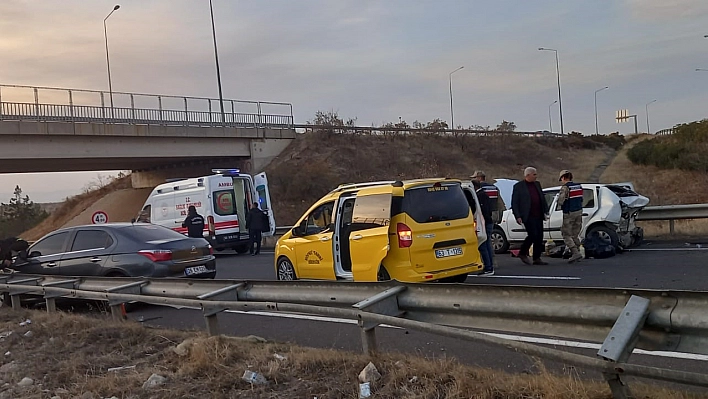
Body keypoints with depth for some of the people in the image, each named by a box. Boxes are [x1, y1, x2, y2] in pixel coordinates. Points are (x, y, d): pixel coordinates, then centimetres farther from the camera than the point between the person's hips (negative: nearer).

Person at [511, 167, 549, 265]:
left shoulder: (537, 184, 16)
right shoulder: (518, 186, -3)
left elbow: (542, 199, 21)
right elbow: (514, 203, -5)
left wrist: (545, 212, 13)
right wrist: (517, 216, -12)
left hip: (538, 216, 7)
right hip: (528, 216, -7)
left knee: (539, 237, 5)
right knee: (533, 235, -13)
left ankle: (537, 259, 12)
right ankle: (522, 253, 8)